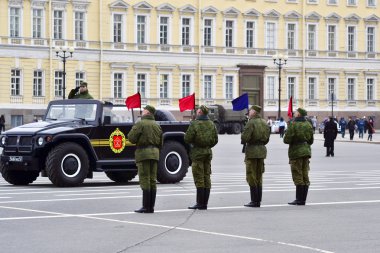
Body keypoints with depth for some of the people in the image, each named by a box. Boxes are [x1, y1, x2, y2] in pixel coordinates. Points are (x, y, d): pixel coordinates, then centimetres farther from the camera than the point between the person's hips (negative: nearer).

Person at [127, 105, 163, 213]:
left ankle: (146, 206, -9)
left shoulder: (140, 124, -7)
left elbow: (131, 137, -11)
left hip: (143, 153, -6)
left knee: (145, 180, -6)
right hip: (155, 153, 7)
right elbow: (160, 143, 16)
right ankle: (151, 206, 9)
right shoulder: (157, 125, 15)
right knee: (153, 180, 8)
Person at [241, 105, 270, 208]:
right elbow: (267, 138, 12)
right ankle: (258, 201, 14)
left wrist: (243, 138, 2)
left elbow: (245, 138, -19)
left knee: (251, 177, -2)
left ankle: (254, 201, -3)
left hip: (252, 150, -7)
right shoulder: (264, 123, 9)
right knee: (259, 177, 12)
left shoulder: (251, 123, -14)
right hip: (262, 149, 7)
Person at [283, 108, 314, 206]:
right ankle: (303, 199, 13)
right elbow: (311, 140, 14)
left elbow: (286, 140, -15)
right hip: (306, 151, 7)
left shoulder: (293, 125, -14)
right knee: (305, 176, 9)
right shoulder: (308, 125, 8)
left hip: (296, 152, -7)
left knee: (298, 177, -4)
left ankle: (299, 200, -4)